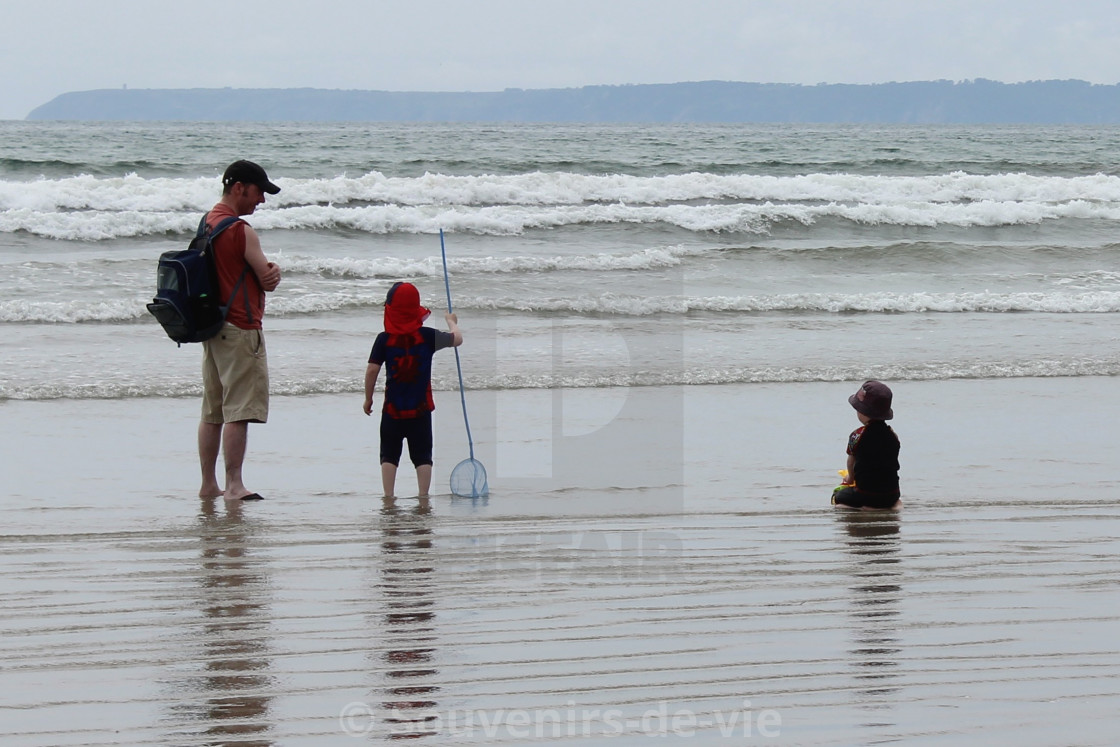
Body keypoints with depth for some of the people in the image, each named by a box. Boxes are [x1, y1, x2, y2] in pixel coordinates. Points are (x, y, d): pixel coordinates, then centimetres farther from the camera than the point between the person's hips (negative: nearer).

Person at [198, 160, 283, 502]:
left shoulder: (207, 223, 15)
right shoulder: (241, 231, -14)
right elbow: (269, 280, -12)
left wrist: (266, 271, -4)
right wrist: (271, 273, 9)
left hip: (211, 327, 10)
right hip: (240, 328, -9)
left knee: (212, 412, 12)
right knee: (239, 411, -9)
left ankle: (208, 484, 16)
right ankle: (234, 485, -12)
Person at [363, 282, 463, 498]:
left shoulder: (384, 339, -8)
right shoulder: (427, 336, -6)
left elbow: (372, 369, -9)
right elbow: (457, 339, 6)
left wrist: (368, 399, 4)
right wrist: (452, 322, 27)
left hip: (392, 409, -1)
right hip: (421, 408, 1)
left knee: (389, 455, 8)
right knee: (422, 456, 7)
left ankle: (388, 498, 1)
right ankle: (423, 498, 3)